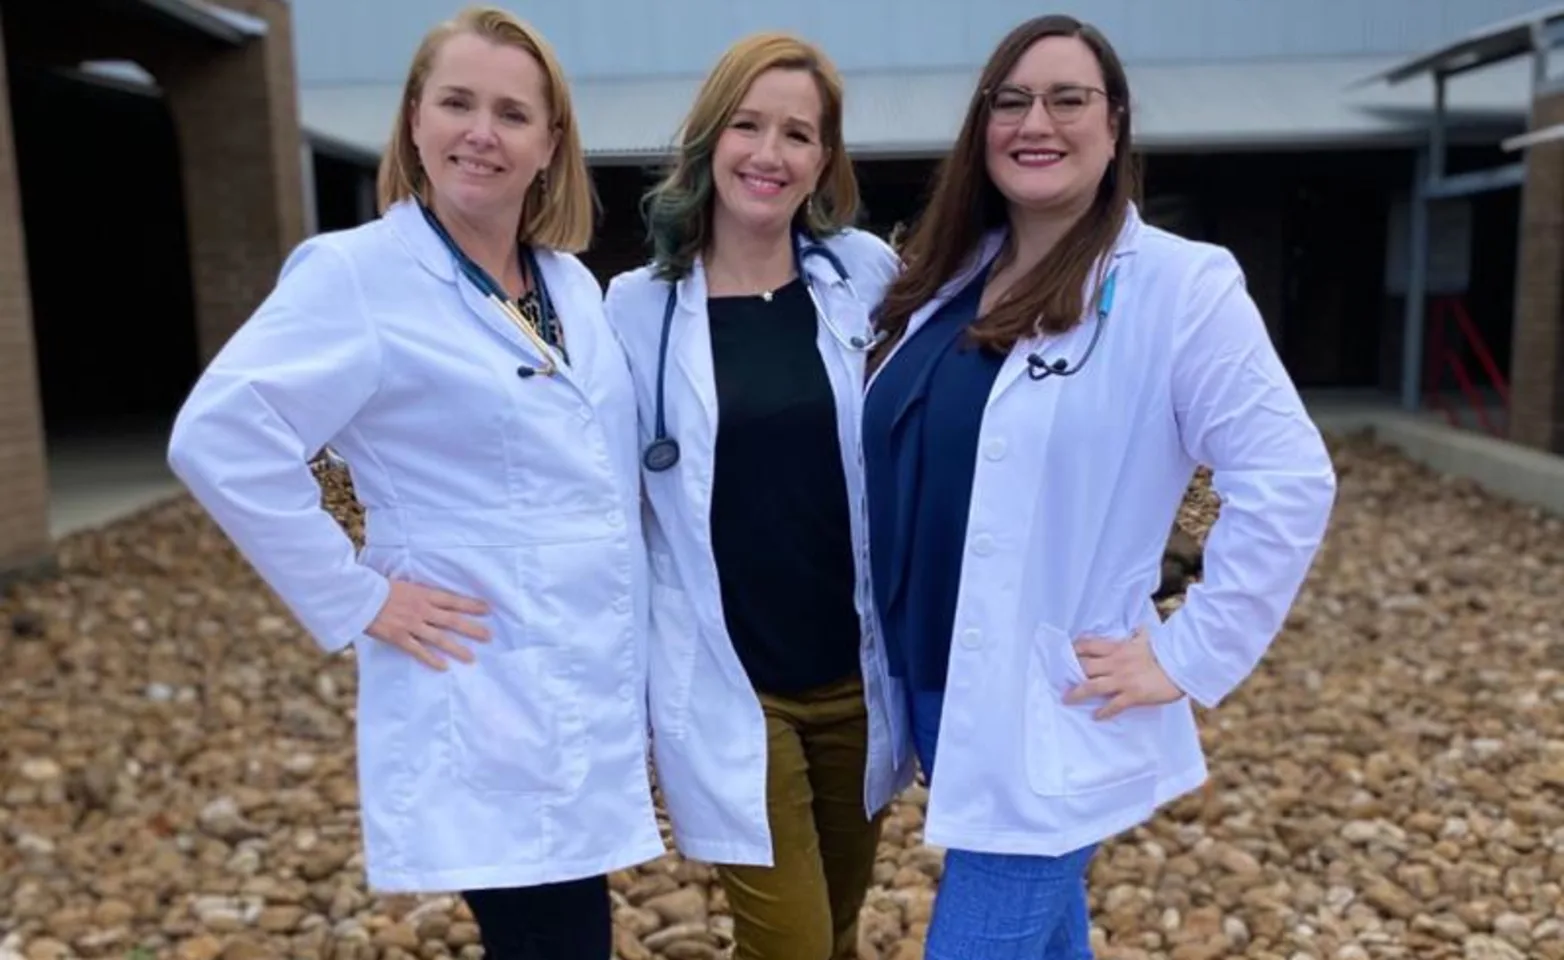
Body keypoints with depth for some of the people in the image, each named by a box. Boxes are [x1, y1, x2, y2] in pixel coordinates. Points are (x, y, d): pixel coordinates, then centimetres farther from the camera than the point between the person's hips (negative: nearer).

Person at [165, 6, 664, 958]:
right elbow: (220, 437, -19)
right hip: (488, 708, -7)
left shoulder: (572, 283, 10)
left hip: (598, 693, 7)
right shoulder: (358, 273, -10)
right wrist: (355, 600, -17)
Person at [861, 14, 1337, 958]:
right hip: (935, 691, 6)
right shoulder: (949, 279, 7)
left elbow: (1290, 481, -17)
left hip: (1049, 716, -6)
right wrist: (901, 658, 12)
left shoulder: (1180, 285, -12)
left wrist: (1189, 658, -15)